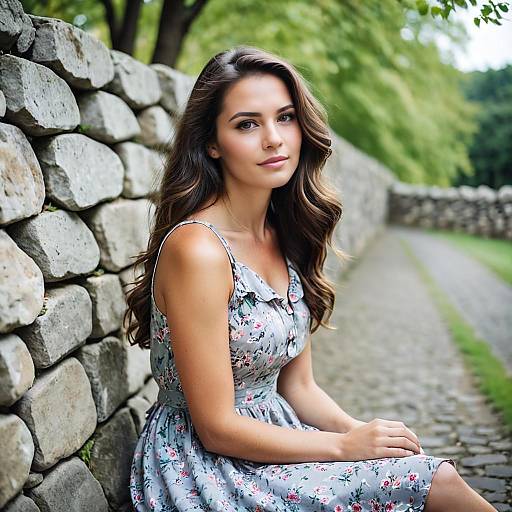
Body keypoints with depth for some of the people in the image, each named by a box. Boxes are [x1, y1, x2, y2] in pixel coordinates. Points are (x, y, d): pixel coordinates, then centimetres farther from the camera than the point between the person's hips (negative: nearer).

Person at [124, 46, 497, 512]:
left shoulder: (283, 236, 2)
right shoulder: (196, 249, -22)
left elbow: (297, 386, 6)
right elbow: (217, 428, -19)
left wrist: (369, 436, -8)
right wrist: (347, 444, -13)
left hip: (270, 436, 7)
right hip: (207, 469, -6)